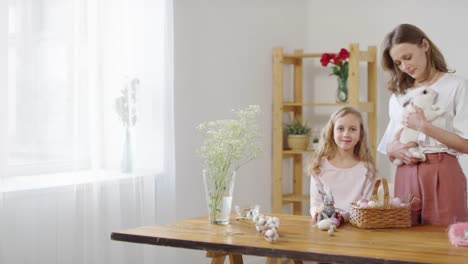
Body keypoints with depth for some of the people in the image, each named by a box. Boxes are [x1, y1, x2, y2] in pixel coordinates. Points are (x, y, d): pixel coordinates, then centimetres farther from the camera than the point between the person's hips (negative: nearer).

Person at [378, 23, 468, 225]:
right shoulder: (398, 95, 16)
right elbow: (388, 145, 18)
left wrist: (424, 126, -12)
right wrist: (394, 150, -5)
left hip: (442, 175, -4)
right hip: (406, 176, 4)